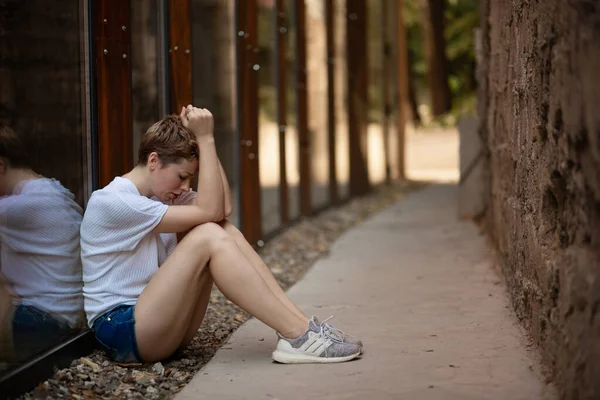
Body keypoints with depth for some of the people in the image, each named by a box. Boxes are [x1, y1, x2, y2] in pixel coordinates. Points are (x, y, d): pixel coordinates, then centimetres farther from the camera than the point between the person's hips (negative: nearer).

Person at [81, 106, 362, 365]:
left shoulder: (161, 193, 13)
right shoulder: (110, 202, -15)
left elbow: (223, 208, -2)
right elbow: (208, 211, -18)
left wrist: (205, 139, -5)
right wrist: (205, 138, -16)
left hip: (160, 326, 9)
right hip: (122, 331, -9)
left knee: (223, 231, -8)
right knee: (208, 236, -24)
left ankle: (301, 324, -15)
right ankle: (297, 337, -25)